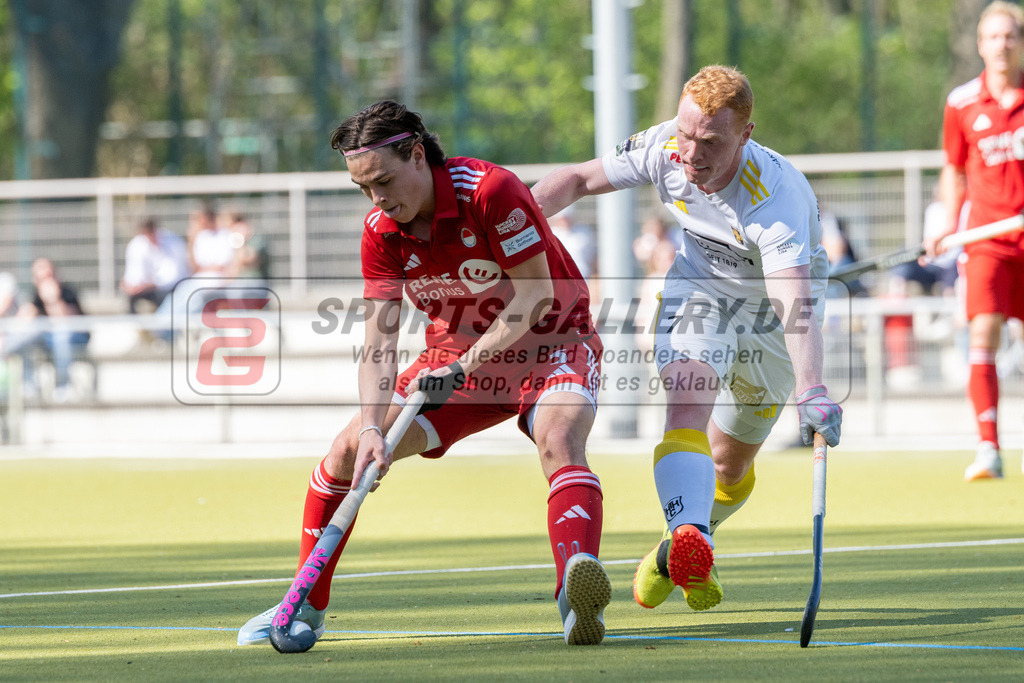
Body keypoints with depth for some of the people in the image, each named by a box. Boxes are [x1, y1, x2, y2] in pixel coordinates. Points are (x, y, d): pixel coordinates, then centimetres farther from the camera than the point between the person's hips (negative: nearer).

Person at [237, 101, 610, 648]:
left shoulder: (490, 191, -26)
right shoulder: (381, 232, -10)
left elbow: (536, 297, -23)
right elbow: (380, 342, -14)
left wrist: (462, 367, -28)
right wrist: (372, 426, -30)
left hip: (550, 344, -6)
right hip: (457, 355, 6)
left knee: (560, 440, -37)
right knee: (348, 448, -4)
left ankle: (577, 601, -59)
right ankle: (306, 606, 14)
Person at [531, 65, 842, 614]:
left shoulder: (776, 195, -40)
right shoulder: (663, 148, -24)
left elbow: (795, 304, -53)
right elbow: (578, 179, -6)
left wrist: (811, 391, -69)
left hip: (770, 310, -2)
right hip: (699, 287, 2)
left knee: (730, 462, 9)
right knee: (687, 403, -28)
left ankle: (681, 550, 38)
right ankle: (688, 538, -49)